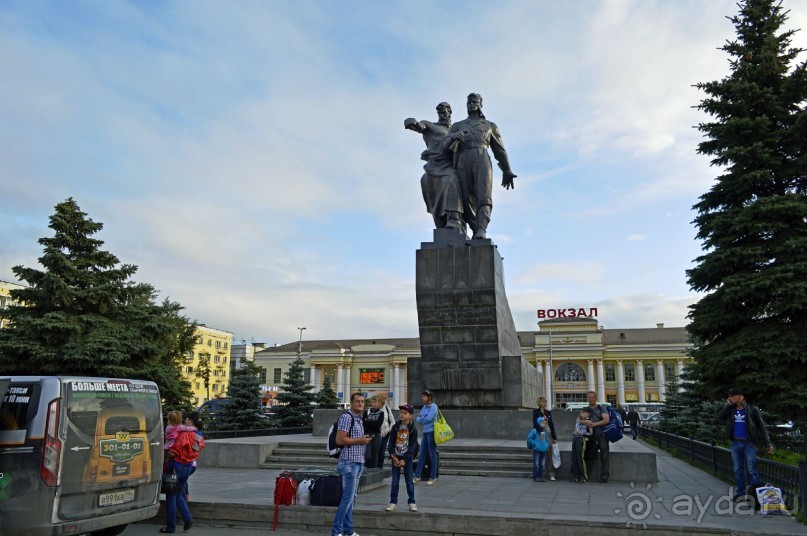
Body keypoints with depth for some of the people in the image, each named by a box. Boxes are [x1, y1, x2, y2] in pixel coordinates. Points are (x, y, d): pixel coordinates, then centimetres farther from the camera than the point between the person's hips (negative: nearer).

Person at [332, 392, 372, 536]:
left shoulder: (359, 419, 15)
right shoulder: (346, 417, -14)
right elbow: (340, 440, -21)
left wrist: (365, 440, 10)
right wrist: (359, 440, -15)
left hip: (358, 462, 9)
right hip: (349, 463, -9)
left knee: (351, 497, 12)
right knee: (348, 497, -9)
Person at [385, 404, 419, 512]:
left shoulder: (413, 429, -7)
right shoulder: (396, 427, 0)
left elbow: (413, 446, -9)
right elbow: (391, 442, 0)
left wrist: (404, 459, -13)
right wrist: (393, 456, -10)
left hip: (407, 458, -2)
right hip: (396, 457, 2)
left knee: (409, 481, 4)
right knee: (395, 481, 6)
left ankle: (411, 502, 13)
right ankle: (393, 502, 13)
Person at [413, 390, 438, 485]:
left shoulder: (433, 406, -8)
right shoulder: (424, 407, 15)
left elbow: (429, 418, -18)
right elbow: (418, 419, 10)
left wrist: (421, 419, -1)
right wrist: (423, 419, -9)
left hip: (432, 432, -8)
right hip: (425, 432, 8)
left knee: (432, 454, -1)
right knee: (422, 454, 10)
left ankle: (433, 477, 7)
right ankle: (417, 475, 15)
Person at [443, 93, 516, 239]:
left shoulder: (490, 125, 27)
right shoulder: (457, 126, 26)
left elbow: (499, 149, 26)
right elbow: (446, 145, 10)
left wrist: (507, 171, 19)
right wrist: (454, 136, -14)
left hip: (482, 160, -1)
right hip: (463, 161, 2)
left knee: (483, 196, -22)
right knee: (467, 199, -10)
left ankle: (482, 231, -37)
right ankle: (476, 231, 1)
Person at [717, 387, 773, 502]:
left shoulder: (752, 409, -4)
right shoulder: (730, 410, 8)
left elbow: (761, 426, -3)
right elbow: (719, 417, -5)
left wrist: (768, 443, -7)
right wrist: (728, 405, -6)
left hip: (749, 443, -5)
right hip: (735, 444, 5)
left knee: (752, 470, -6)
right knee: (738, 470, 9)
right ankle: (740, 493, 16)